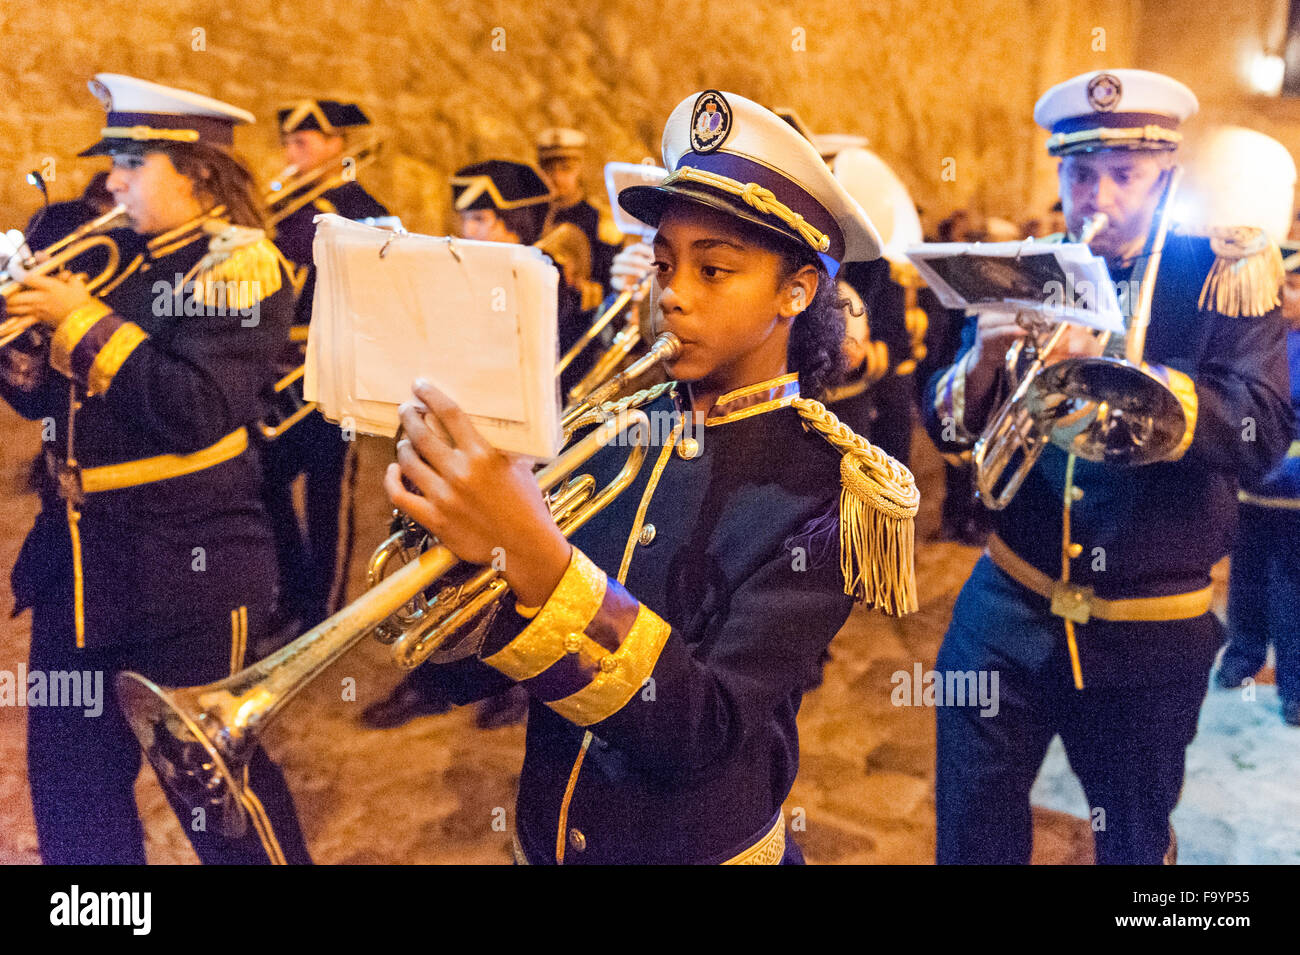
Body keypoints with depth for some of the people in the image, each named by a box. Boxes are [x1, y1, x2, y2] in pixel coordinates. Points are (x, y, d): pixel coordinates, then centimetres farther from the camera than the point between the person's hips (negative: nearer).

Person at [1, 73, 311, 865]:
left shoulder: (236, 265, -10)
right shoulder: (115, 262, 12)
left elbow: (195, 411, -23)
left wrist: (84, 322, -19)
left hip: (185, 564, -8)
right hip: (76, 559, 8)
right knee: (69, 783, 16)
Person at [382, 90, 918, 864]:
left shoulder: (828, 491, -16)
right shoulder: (616, 429, -6)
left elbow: (701, 731, -28)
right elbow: (474, 676, -6)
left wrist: (534, 556, -37)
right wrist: (469, 557, -25)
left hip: (697, 842, -4)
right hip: (544, 835, 4)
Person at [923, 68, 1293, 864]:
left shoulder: (1224, 277, -5)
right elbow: (947, 430, -1)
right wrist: (984, 359, -23)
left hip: (1151, 630, -1)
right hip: (1013, 605, 2)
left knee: (1134, 836, 18)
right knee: (972, 825, 7)